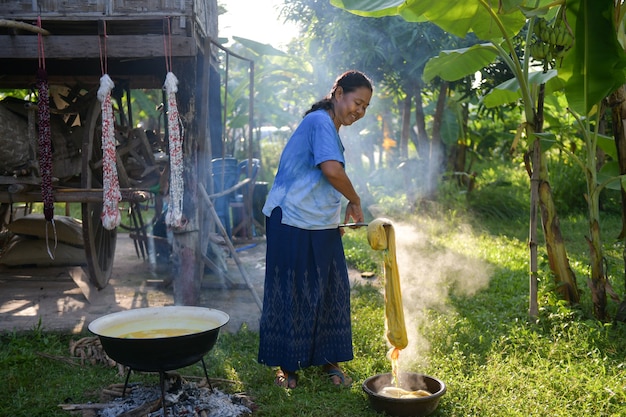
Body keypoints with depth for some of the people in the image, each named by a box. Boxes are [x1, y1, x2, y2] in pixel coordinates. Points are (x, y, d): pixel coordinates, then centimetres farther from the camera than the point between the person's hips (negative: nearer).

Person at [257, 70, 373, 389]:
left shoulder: (331, 129, 17)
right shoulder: (320, 122, -15)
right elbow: (332, 170, -30)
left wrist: (336, 218, 17)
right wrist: (355, 201, -14)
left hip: (321, 227, 9)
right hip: (292, 222, -9)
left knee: (331, 291, 11)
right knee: (291, 294, 3)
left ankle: (328, 360, 24)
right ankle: (286, 366, 17)